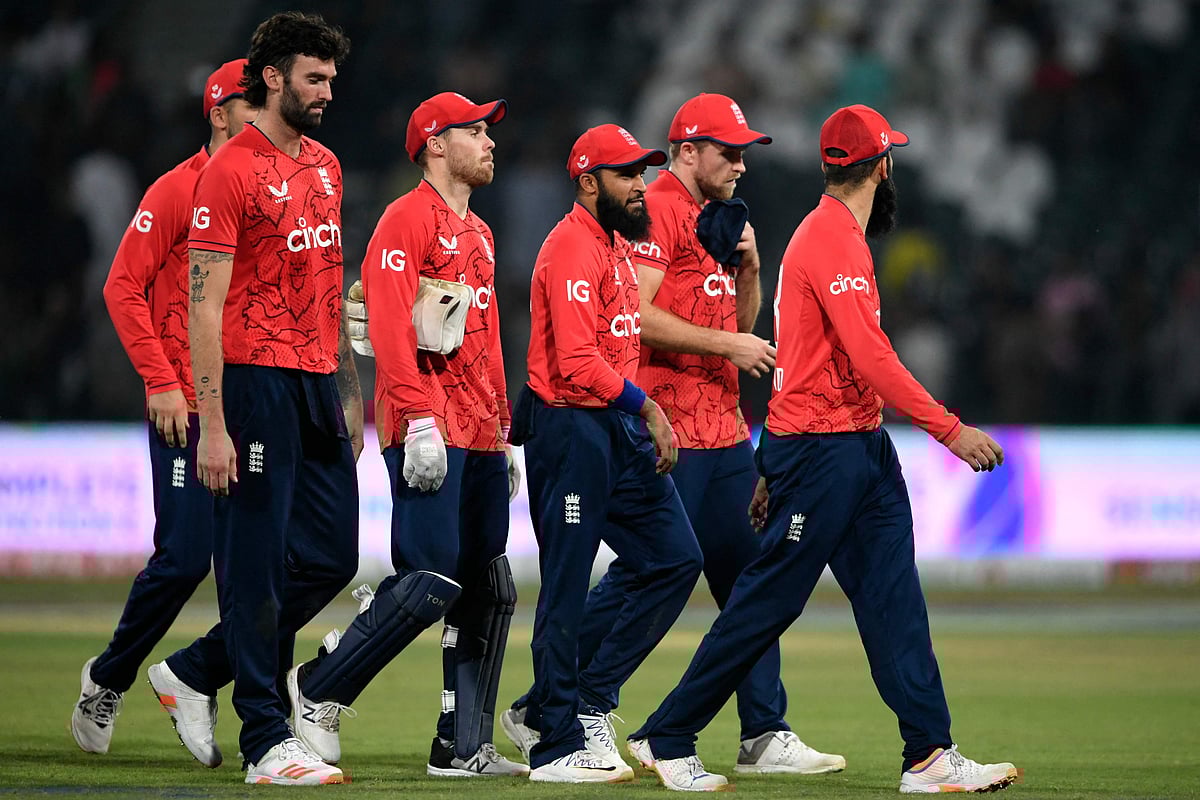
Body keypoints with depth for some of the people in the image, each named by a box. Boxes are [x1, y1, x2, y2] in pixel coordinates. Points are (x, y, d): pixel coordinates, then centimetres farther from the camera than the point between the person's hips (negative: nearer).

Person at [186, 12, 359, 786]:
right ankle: (267, 742, 0)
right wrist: (212, 426, -18)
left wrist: (350, 393, 19)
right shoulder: (231, 172, -9)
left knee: (332, 556, 9)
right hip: (257, 382, -8)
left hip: (320, 385, 8)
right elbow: (205, 305, -13)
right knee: (257, 565, -4)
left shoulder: (325, 166, 16)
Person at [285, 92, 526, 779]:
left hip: (481, 438, 9)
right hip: (430, 431, -9)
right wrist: (421, 422, -23)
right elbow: (391, 329, -16)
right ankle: (319, 691, -1)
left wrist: (504, 436, 20)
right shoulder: (408, 220, -6)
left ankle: (465, 748, 9)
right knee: (431, 583, -15)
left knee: (490, 591, 6)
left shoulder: (479, 234, 23)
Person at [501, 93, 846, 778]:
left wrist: (749, 266, 7)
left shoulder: (718, 219, 20)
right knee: (642, 576, -7)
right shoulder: (657, 212, -9)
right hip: (669, 431, -9)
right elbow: (634, 314, -20)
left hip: (724, 430, 9)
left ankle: (767, 735, 7)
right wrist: (726, 344, -18)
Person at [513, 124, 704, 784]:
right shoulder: (573, 248, -15)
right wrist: (648, 407, -21)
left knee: (676, 558, 6)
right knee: (566, 588, -5)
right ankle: (559, 745, 0)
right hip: (571, 428, -10)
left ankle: (582, 701, 12)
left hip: (620, 430, 10)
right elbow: (579, 362, -22)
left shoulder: (617, 244, 17)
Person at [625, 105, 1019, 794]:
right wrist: (950, 430, -24)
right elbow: (870, 358, -22)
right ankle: (667, 741, 5)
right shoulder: (835, 240, -14)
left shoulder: (829, 234, 19)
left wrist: (776, 467, 23)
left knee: (894, 598, 1)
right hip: (822, 450, -10)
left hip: (861, 446, 10)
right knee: (768, 602, -4)